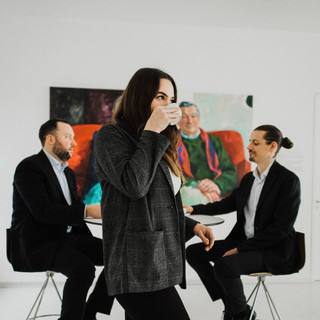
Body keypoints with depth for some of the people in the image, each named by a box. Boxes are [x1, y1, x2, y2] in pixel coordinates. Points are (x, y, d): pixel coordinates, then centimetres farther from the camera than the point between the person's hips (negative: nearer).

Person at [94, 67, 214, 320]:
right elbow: (133, 185, -21)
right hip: (139, 271, -8)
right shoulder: (111, 136, -3)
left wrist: (193, 226, 13)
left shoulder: (159, 146, 22)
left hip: (160, 266, 8)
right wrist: (151, 131, -13)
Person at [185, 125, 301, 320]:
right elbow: (228, 204, 21)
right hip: (245, 241, 8)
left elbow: (281, 227, -19)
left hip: (275, 251, -8)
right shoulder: (249, 178, 10)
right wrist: (193, 209, 9)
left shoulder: (288, 180, -14)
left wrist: (240, 249, -20)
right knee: (194, 252, -2)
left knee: (224, 265, -31)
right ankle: (230, 304, 8)